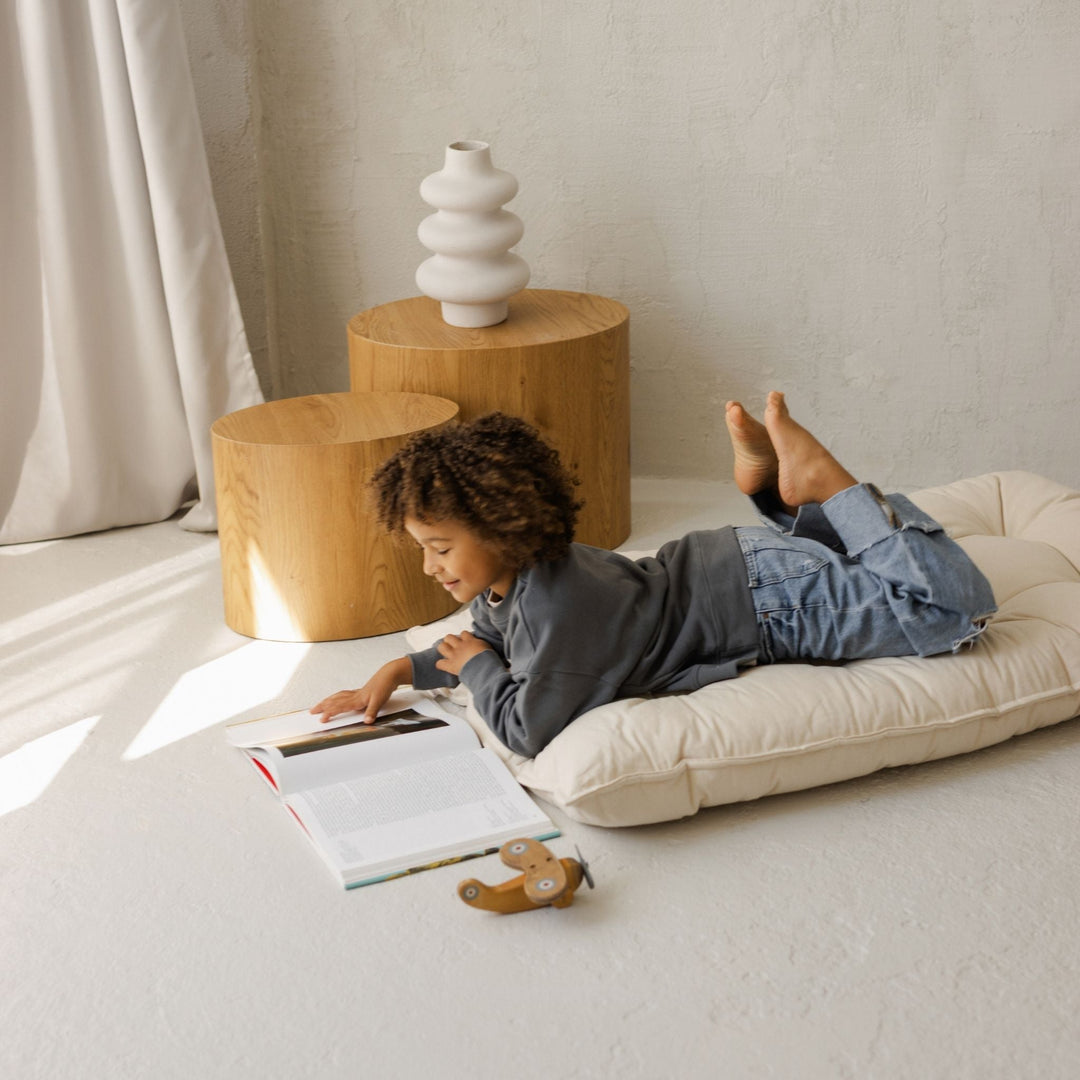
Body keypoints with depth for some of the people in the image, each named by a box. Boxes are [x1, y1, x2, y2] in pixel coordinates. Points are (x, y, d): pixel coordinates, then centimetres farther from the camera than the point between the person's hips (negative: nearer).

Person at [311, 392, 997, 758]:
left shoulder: (556, 605, -35)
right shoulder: (509, 577, -7)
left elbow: (528, 731, -31)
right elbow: (484, 642, 15)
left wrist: (476, 668, -15)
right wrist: (403, 671, 2)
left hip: (768, 597, -9)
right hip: (723, 565, 9)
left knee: (957, 609, -16)